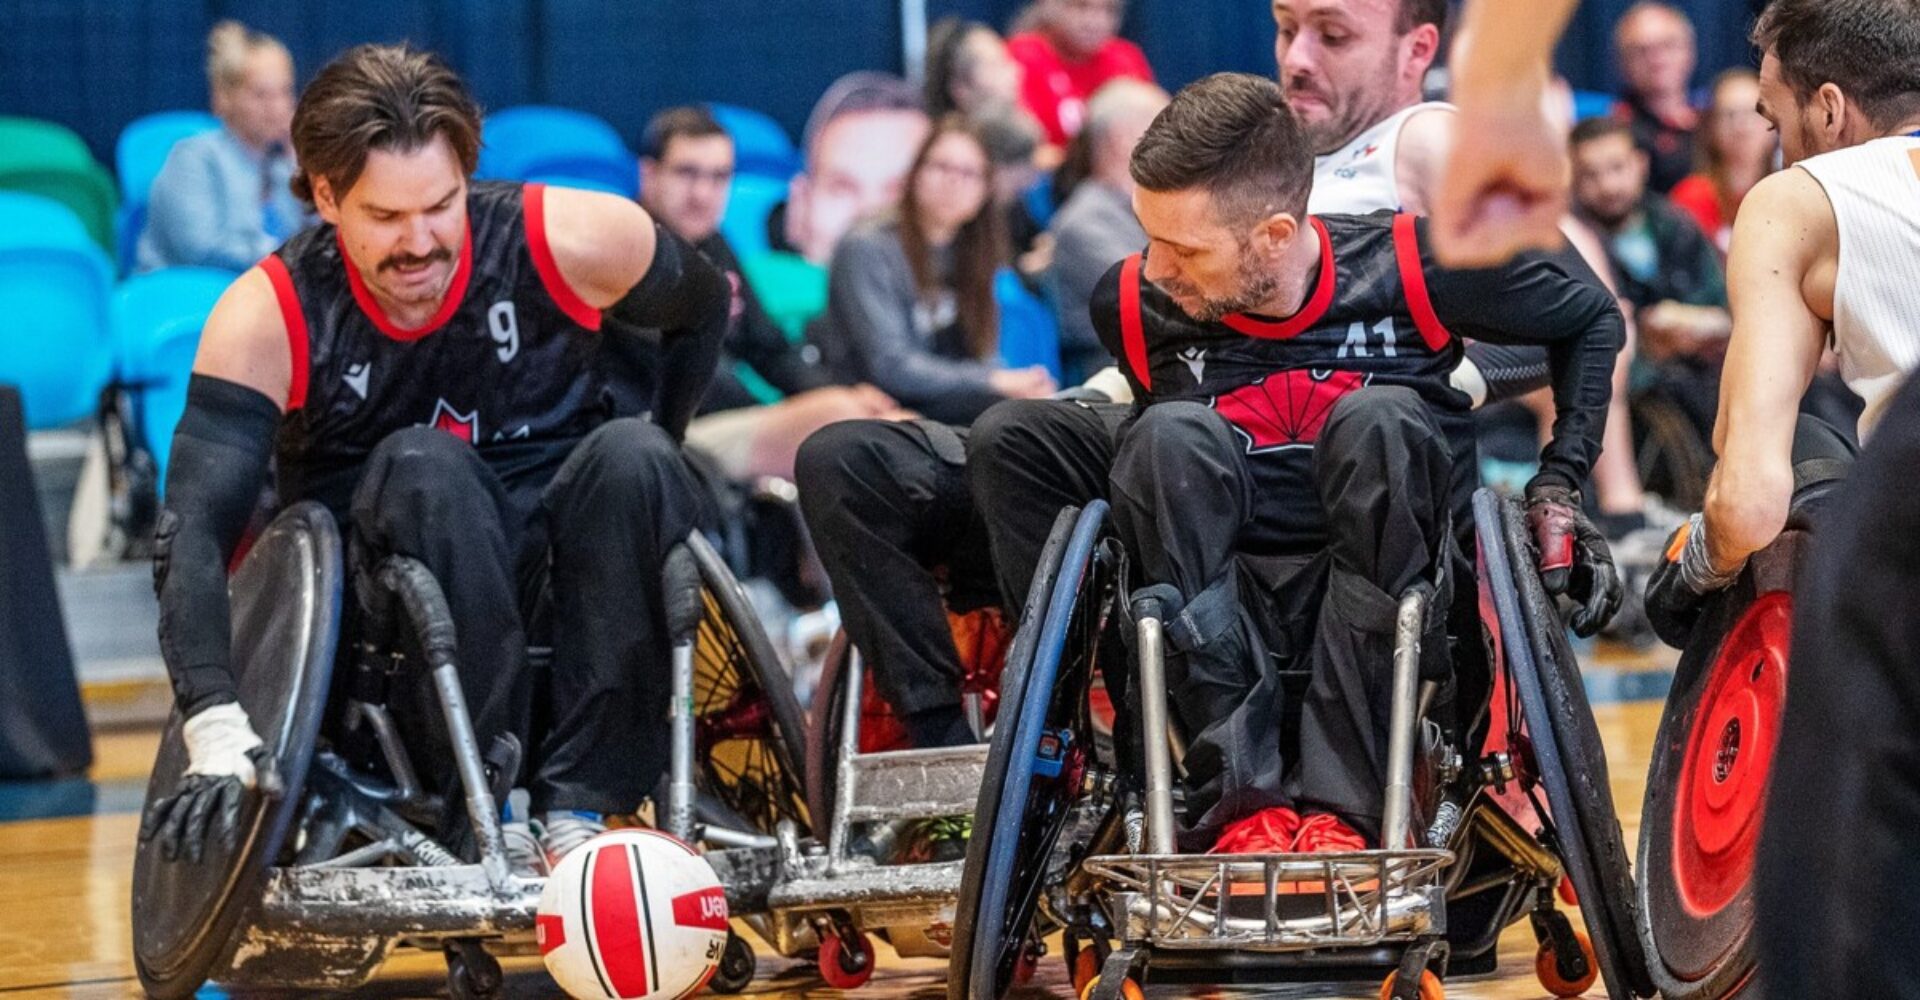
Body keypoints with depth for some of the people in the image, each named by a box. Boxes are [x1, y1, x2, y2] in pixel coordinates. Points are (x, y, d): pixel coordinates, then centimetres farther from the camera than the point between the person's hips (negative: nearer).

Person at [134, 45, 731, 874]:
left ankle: (576, 807, -26)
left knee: (633, 456, -30)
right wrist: (219, 740, -39)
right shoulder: (270, 319, -17)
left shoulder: (572, 243, -14)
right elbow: (193, 535, -25)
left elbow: (703, 310, 9)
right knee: (420, 468, -34)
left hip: (553, 562, 2)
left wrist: (644, 479, 2)